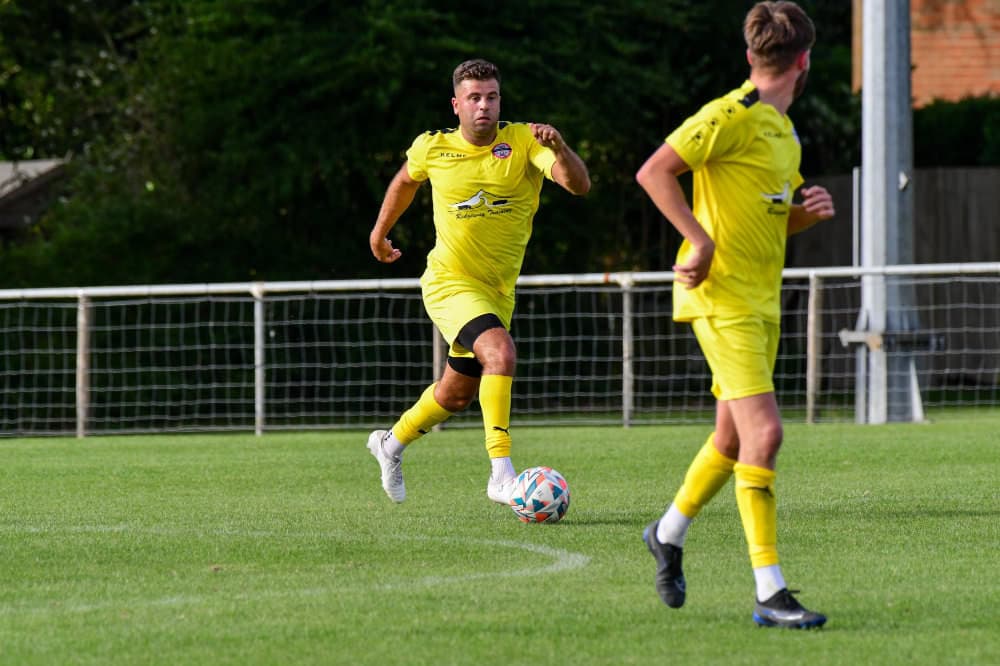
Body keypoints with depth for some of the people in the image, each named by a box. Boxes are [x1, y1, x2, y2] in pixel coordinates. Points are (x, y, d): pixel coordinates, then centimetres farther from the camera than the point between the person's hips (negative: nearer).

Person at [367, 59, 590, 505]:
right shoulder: (432, 148, -8)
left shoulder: (522, 142, -12)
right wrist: (381, 230, 27)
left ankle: (392, 443, 47)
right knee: (500, 352, -30)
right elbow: (406, 180, 17)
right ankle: (501, 474, -32)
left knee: (457, 393, 19)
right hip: (449, 284, -4)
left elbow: (579, 185, -26)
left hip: (498, 292, 4)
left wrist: (559, 149, -45)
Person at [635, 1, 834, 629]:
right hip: (722, 296, -9)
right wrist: (701, 240, -21)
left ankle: (668, 535, 41)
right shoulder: (733, 116, -13)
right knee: (764, 432, -16)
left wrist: (810, 211, 5)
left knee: (733, 440, 18)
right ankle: (770, 594, -17)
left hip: (762, 299, 9)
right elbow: (655, 172, -18)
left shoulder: (783, 130, 16)